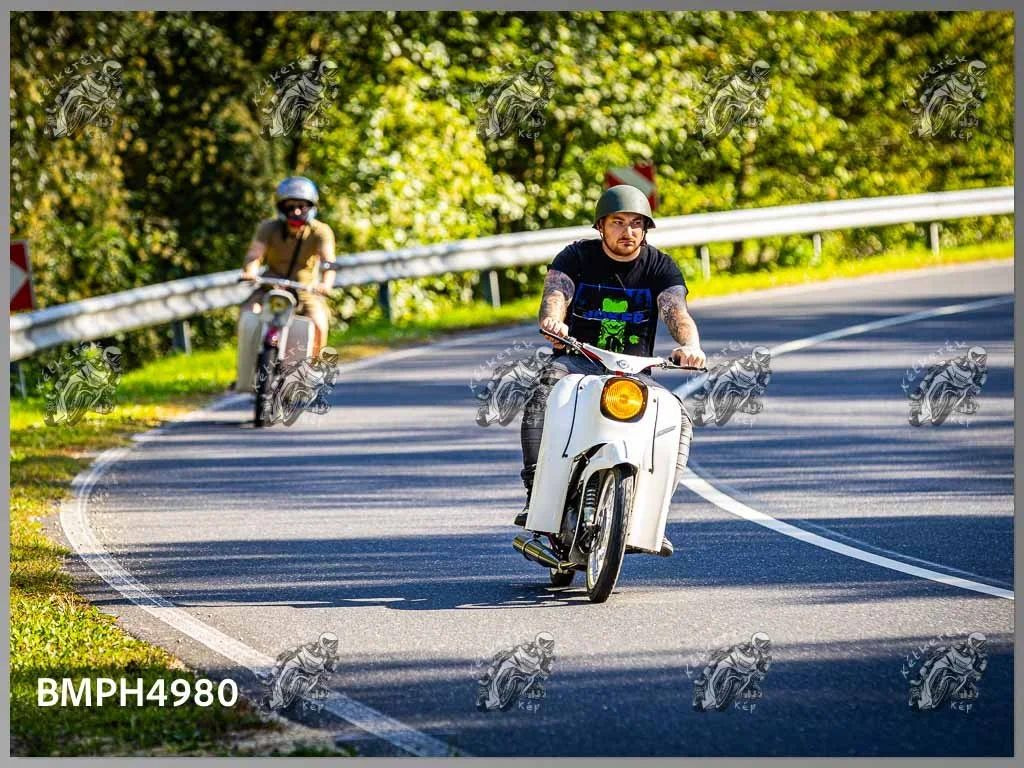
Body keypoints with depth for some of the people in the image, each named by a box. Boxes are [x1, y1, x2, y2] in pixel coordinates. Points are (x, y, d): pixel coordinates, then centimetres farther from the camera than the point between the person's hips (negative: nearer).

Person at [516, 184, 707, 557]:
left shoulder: (661, 266, 3)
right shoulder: (576, 256, 2)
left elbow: (677, 313, -14)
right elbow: (555, 293, -17)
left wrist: (689, 344, -39)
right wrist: (553, 319, -43)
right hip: (578, 360, -1)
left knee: (679, 419, -24)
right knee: (544, 391, -34)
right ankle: (536, 494, -36)